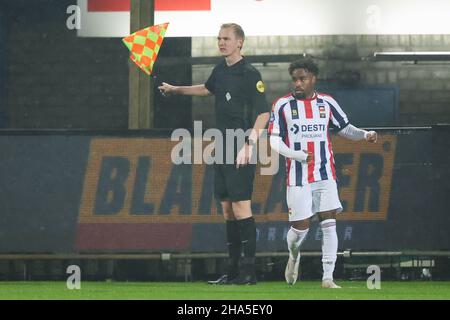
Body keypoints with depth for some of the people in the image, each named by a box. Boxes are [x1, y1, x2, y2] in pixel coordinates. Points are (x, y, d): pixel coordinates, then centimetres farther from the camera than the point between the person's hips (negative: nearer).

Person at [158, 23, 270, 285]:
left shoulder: (249, 74, -12)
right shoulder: (221, 70, 13)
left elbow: (264, 113, -18)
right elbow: (208, 88, 36)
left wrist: (250, 145, -27)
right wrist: (176, 90, 47)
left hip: (240, 152, -9)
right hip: (223, 150, 9)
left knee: (241, 207, -12)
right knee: (227, 207, 10)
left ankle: (248, 271, -12)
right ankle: (234, 271, 14)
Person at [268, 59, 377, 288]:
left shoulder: (326, 103, 6)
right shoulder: (283, 105, -1)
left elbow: (345, 128, 16)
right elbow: (274, 141, -2)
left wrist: (365, 135, -3)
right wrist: (297, 155, -18)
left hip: (325, 175, 2)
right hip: (298, 177, -2)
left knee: (329, 225, -7)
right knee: (300, 227, -2)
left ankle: (328, 278, -4)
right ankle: (294, 256, 32)